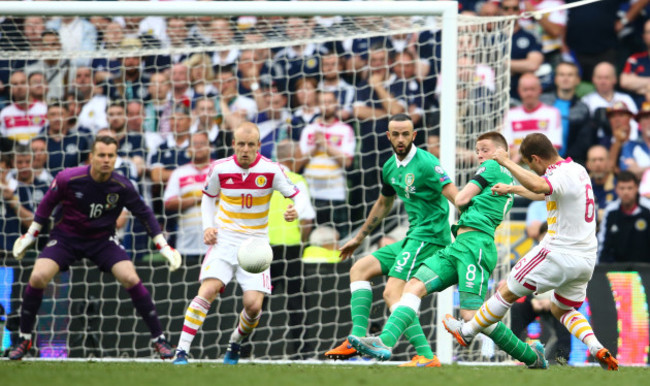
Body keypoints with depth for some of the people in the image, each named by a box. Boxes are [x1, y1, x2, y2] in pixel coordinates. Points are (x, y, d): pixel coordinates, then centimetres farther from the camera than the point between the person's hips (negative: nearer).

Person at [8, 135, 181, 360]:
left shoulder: (122, 187, -16)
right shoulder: (68, 179, -20)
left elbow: (144, 214, -1)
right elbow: (47, 204, -2)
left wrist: (163, 247, -2)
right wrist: (29, 237, 5)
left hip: (103, 240, 1)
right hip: (66, 237, 0)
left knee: (131, 279, -19)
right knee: (38, 277, -21)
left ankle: (159, 339, -5)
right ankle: (24, 340, -2)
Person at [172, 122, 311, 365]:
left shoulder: (270, 171, -8)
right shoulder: (220, 169, -4)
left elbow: (297, 196, -1)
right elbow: (208, 196, 15)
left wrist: (296, 211, -24)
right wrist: (207, 226, 1)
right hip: (224, 239, 0)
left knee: (254, 304, -12)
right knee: (207, 291, -21)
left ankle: (235, 343, 20)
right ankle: (181, 351, -19)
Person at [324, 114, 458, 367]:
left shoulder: (426, 163, -14)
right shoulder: (390, 168, 13)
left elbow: (455, 196, -21)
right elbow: (383, 204, 30)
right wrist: (359, 238, 39)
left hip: (429, 236, -9)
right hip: (412, 238, 9)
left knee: (393, 294, -19)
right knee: (360, 269, 11)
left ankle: (426, 356, -24)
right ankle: (357, 339, 0)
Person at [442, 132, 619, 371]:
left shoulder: (563, 175, -17)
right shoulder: (577, 170, 13)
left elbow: (538, 186, -41)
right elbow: (542, 193, 32)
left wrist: (507, 163, -31)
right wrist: (512, 189, 43)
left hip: (559, 254, -9)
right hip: (587, 259, 9)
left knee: (507, 292, 7)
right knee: (561, 309, 25)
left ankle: (468, 332, 21)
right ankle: (597, 349, 3)